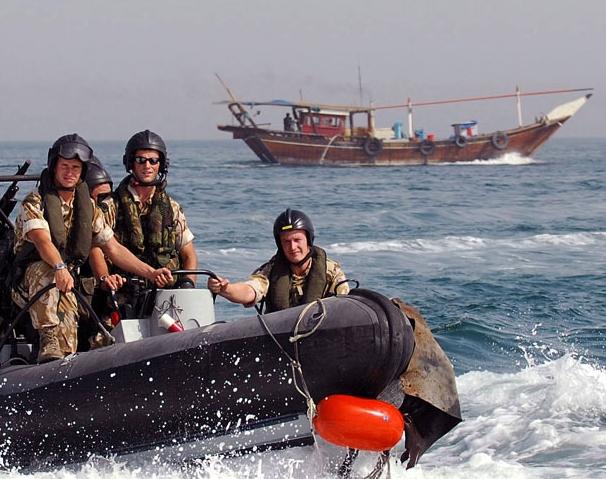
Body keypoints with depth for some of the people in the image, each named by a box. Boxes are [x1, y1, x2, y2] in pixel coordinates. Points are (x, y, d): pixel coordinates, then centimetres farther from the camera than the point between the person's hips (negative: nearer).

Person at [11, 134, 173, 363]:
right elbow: (42, 240, -23)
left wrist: (150, 273, 2)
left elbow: (113, 248, 14)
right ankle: (53, 349, -53)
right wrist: (60, 269, -43)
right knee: (47, 271, -38)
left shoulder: (88, 208, 14)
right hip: (31, 282, -6)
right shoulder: (35, 203, -4)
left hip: (71, 286, 6)